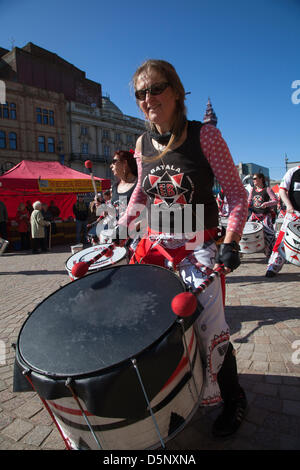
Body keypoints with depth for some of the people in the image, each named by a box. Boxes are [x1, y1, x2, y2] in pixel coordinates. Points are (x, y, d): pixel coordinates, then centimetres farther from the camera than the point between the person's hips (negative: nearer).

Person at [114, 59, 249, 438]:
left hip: (198, 246, -4)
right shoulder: (143, 144, 3)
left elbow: (237, 195, -8)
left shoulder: (204, 136, -10)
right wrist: (123, 225, 7)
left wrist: (231, 243, -19)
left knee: (209, 325, -6)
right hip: (155, 243, 5)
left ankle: (233, 398, 25)